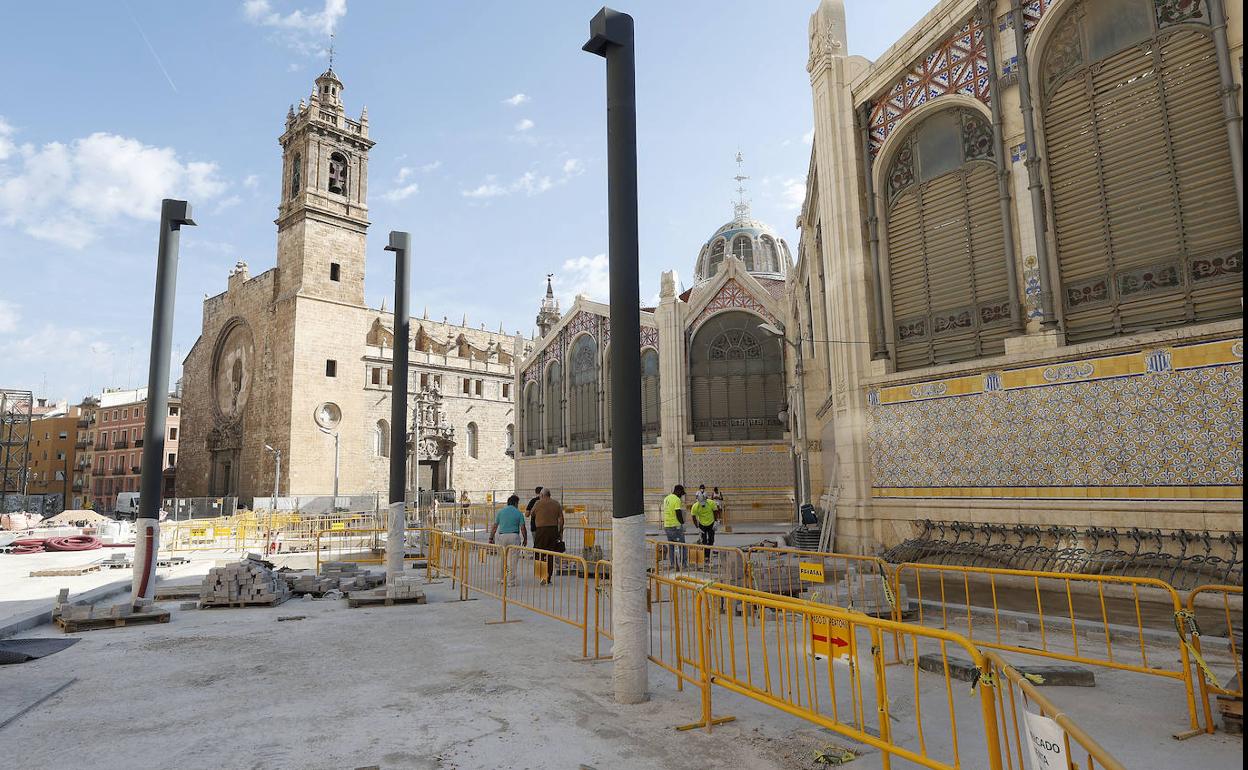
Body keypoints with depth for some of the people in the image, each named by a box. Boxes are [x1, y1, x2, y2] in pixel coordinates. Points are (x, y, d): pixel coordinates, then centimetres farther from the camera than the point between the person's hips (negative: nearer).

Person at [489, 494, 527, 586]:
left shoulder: (500, 511, 7)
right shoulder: (518, 513, 0)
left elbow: (494, 526, 6)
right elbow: (523, 528, -3)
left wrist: (491, 538, 12)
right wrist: (525, 539, 8)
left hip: (502, 536, 2)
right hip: (514, 537, -2)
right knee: (512, 559, 3)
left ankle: (502, 578, 19)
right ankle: (511, 581, 5)